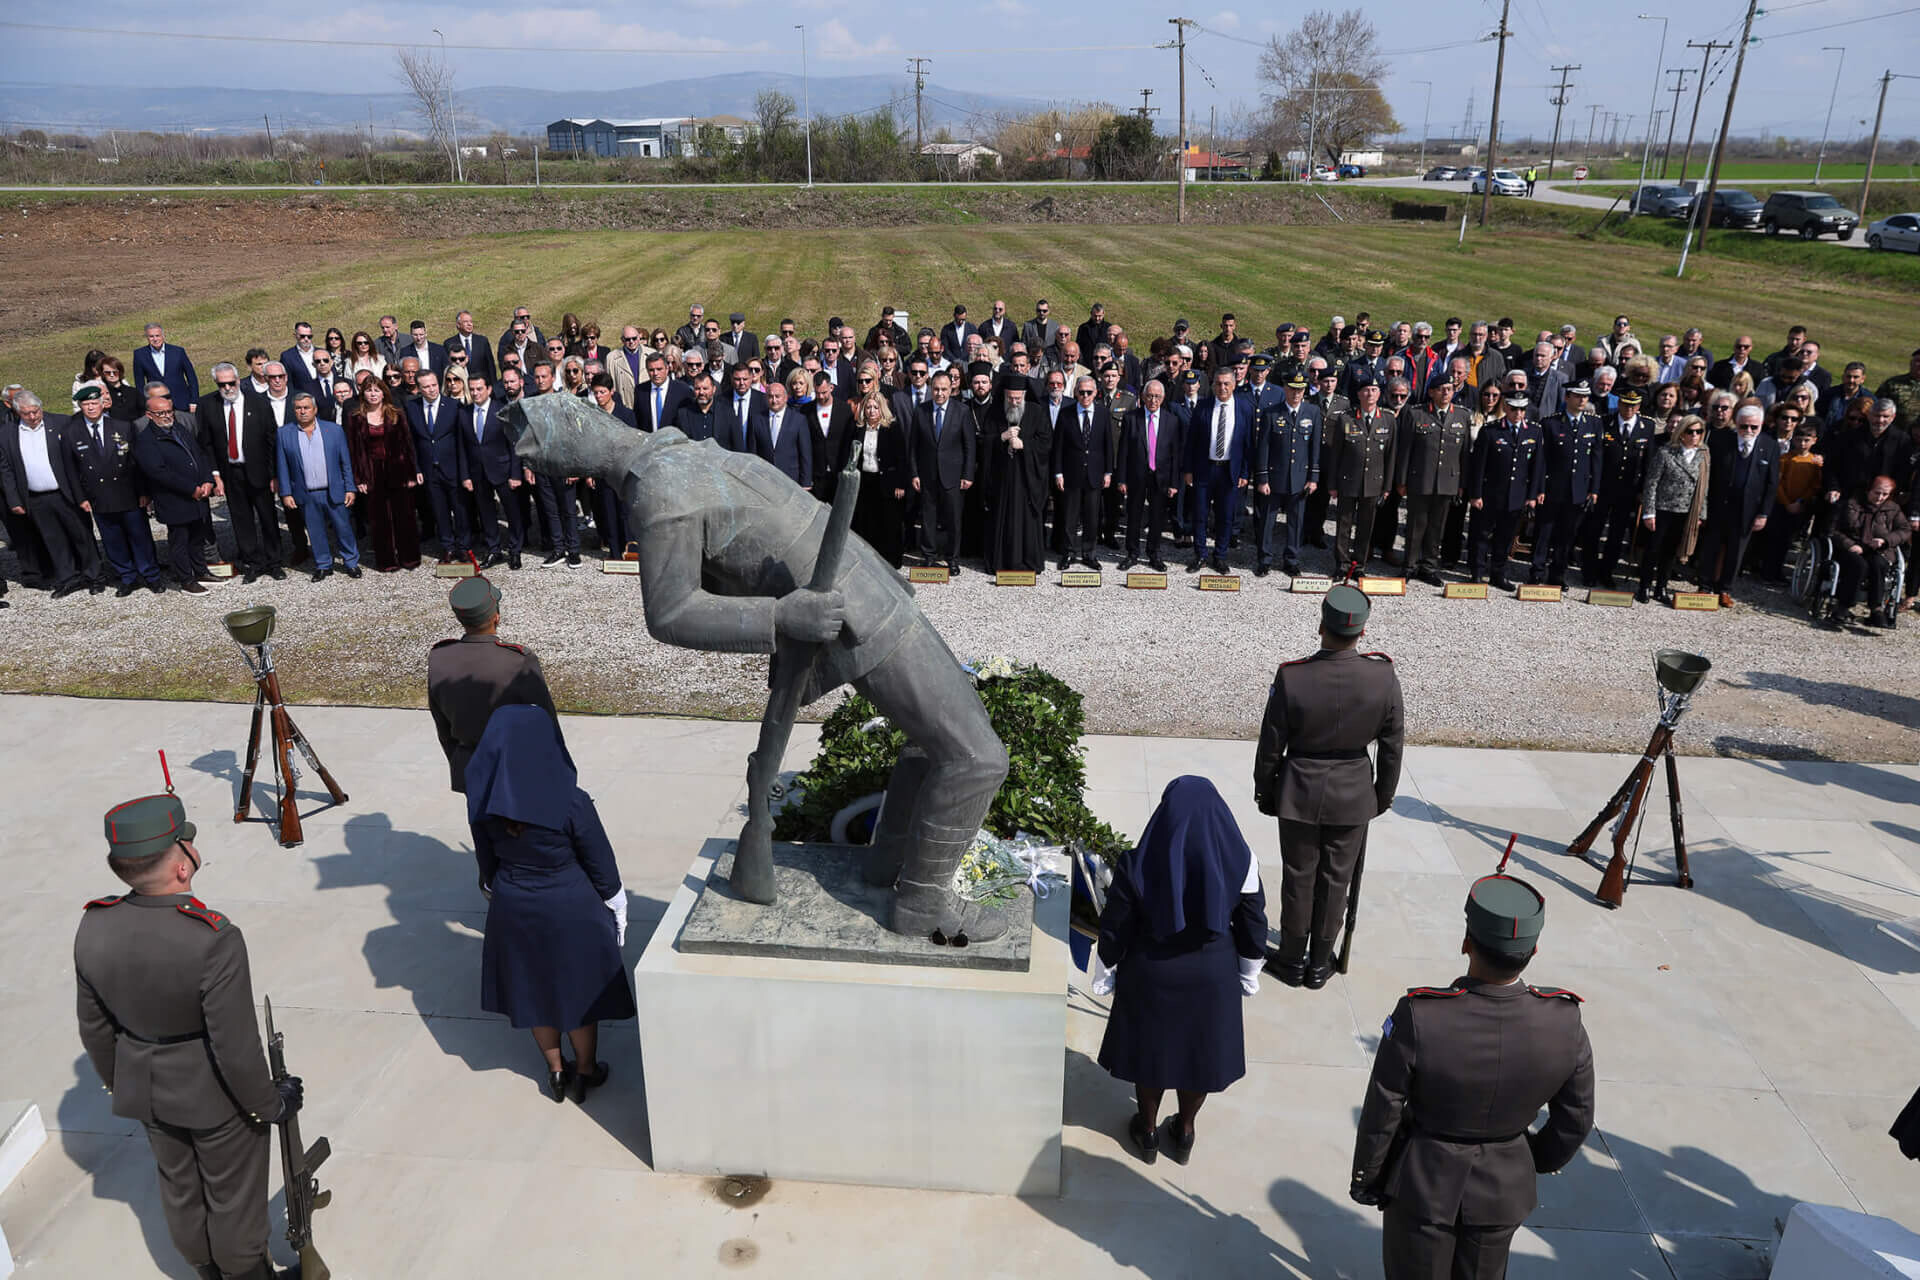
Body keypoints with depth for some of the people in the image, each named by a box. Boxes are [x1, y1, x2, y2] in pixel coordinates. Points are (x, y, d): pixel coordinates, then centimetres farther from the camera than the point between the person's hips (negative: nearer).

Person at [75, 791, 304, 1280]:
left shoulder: (93, 928, -16)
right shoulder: (214, 940, -35)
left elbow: (95, 1028, 0)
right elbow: (235, 1049, -26)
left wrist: (118, 1084, 17)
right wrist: (269, 1103, -8)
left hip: (144, 1089, 6)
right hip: (214, 1095, -6)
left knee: (180, 1188, 28)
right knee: (233, 1196, 20)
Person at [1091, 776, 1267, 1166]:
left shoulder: (1137, 866, -22)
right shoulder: (1241, 862, -18)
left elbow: (1114, 930, -11)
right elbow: (1254, 926, -6)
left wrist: (1104, 975, 6)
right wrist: (1249, 974, 11)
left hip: (1150, 976, -1)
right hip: (1213, 977, 1)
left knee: (1149, 1047, 22)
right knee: (1200, 1050, 23)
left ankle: (1148, 1132, 40)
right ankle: (1184, 1133, 42)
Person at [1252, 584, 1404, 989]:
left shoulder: (1292, 677, -22)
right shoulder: (1384, 676, -17)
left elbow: (1270, 746, -10)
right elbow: (1392, 746, -5)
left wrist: (1264, 792, 6)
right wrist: (1384, 794, 11)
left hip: (1299, 793, -1)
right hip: (1353, 796, 1)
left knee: (1298, 878, 15)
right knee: (1336, 880, 17)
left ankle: (1292, 960, 31)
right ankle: (1320, 964, 32)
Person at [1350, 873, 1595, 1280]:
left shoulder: (1420, 1018, -31)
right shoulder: (1565, 1023, -23)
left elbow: (1382, 1115, -18)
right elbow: (1575, 1121, -6)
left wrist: (1365, 1178, 1)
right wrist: (1535, 1163, 15)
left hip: (1423, 1184, -2)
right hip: (1504, 1189, 3)